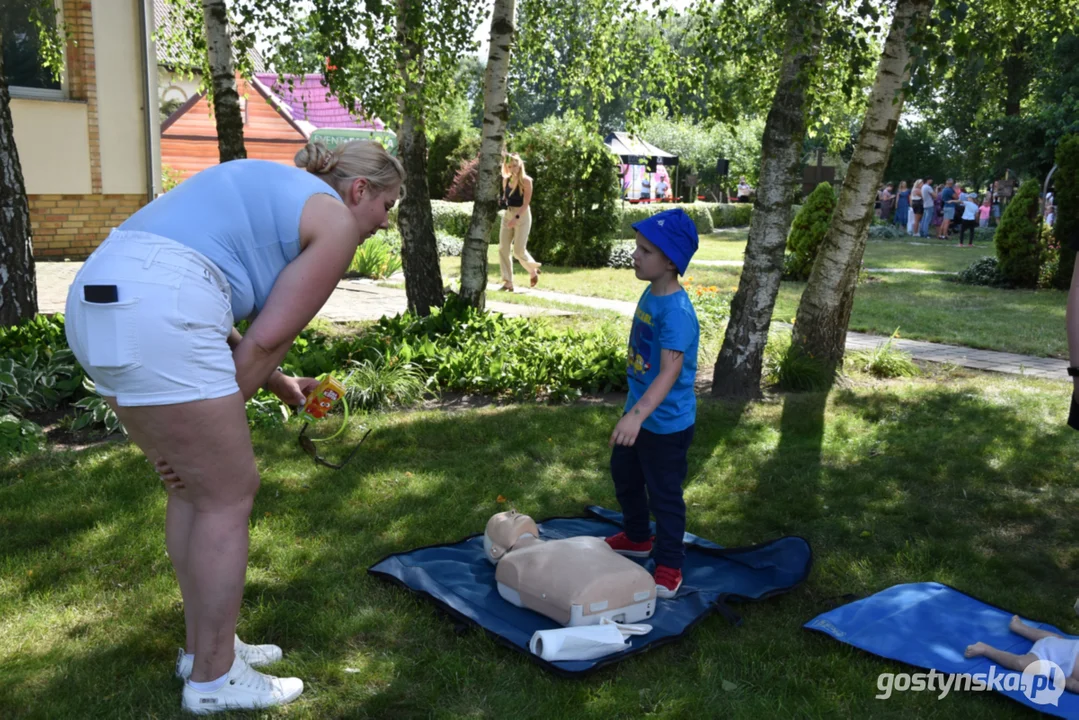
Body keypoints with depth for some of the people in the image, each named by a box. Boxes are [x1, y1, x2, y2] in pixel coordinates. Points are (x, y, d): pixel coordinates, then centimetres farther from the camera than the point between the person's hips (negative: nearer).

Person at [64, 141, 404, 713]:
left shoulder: (272, 192, 28)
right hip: (156, 318, -10)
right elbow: (267, 339, -4)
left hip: (98, 302, 10)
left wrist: (278, 383, 30)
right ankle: (213, 680, 17)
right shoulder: (335, 222, 3)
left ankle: (203, 647, 33)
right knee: (229, 495, 4)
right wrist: (220, 414, 4)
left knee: (194, 489, 20)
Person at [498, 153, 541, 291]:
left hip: (522, 216, -6)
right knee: (503, 249, -4)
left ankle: (533, 270, 23)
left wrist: (516, 218, -27)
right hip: (507, 215, 6)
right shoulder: (506, 180, 8)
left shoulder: (526, 181, -9)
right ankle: (508, 283, 0)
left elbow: (526, 203, -15)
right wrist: (502, 202, -1)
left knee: (519, 250, -8)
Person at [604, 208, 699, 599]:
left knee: (664, 494, 6)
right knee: (624, 475, 25)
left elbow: (670, 371, -37)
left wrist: (637, 415, -48)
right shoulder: (650, 294, 0)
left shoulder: (676, 311, -28)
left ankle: (669, 566, 26)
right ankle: (636, 537, 48)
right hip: (639, 410, 10)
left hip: (666, 422, -9)